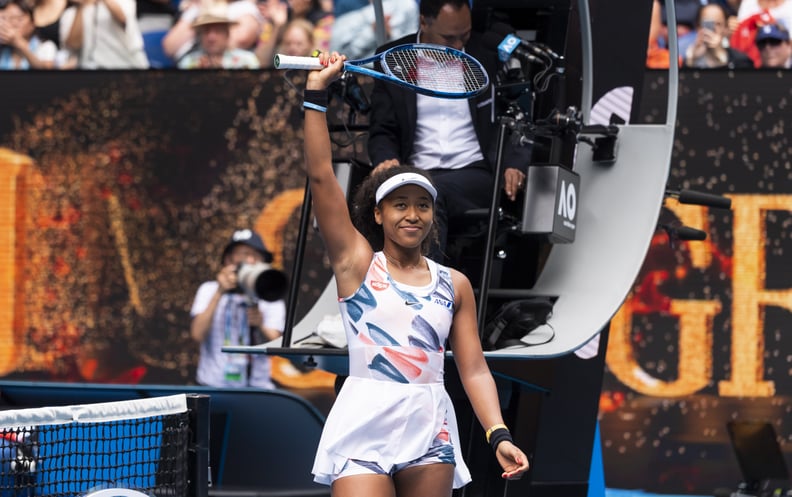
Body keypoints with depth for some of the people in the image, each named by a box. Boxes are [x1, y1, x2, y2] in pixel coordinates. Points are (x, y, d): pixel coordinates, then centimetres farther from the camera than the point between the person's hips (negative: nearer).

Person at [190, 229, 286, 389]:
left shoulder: (271, 298, 8)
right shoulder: (209, 290, 9)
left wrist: (260, 326, -28)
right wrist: (220, 293, -15)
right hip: (214, 386, -1)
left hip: (257, 387, 1)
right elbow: (197, 334, -9)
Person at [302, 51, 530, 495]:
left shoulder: (455, 285, 12)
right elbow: (321, 175, 0)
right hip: (364, 425, -3)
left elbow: (474, 369, 9)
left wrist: (499, 435, -5)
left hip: (430, 430, 3)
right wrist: (316, 93, -3)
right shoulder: (357, 263, 6)